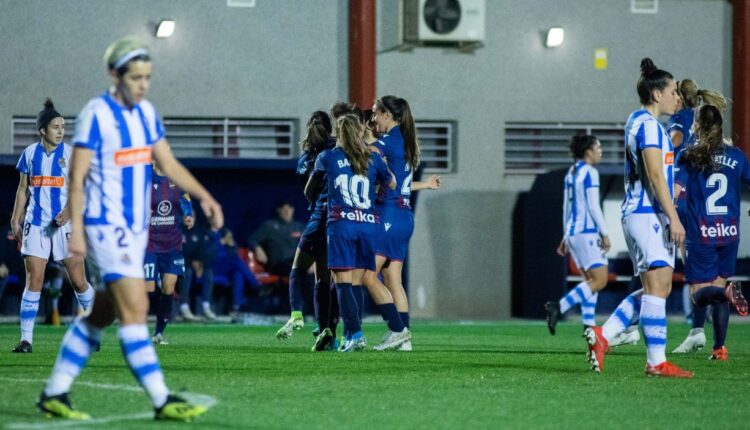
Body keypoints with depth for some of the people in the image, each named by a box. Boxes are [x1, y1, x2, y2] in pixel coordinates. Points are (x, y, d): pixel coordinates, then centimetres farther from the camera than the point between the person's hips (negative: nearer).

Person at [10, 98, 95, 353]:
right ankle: (26, 339, -4)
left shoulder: (71, 154, -1)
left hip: (65, 224, -2)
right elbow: (23, 189, 14)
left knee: (78, 282, 0)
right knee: (33, 281, -5)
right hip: (36, 224, 2)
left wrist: (68, 211, -24)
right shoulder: (30, 153, 6)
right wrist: (16, 221, 11)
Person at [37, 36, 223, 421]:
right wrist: (76, 229, -17)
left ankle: (55, 393, 18)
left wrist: (204, 196, 2)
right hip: (107, 227, -8)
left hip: (136, 228, 8)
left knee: (101, 313, 11)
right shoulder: (96, 114, -12)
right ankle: (162, 401, -13)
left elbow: (168, 163, 14)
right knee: (135, 309, -12)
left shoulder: (146, 113, 10)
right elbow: (77, 176, -12)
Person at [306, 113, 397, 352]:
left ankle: (355, 334, -18)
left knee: (343, 283, -5)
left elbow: (310, 193, 19)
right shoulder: (373, 159, 9)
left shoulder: (326, 158, 6)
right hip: (369, 224, 3)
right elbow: (391, 185, 24)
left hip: (341, 224, -2)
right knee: (356, 282, 8)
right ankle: (350, 335, 5)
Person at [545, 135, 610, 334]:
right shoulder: (590, 173, -10)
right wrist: (605, 233, -12)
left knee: (591, 281, 12)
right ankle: (558, 307, -18)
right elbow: (593, 206, -15)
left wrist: (566, 236, 24)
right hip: (586, 232, -9)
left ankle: (589, 326, 6)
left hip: (573, 232, 10)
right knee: (600, 280, -9)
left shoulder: (571, 172, 15)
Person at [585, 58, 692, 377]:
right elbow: (655, 174, -18)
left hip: (645, 215, 11)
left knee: (658, 288, 9)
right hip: (648, 215, -11)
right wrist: (673, 217, -20)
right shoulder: (649, 124, -11)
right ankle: (657, 361, -16)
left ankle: (602, 335, 8)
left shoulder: (638, 121, 20)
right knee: (657, 285, -13)